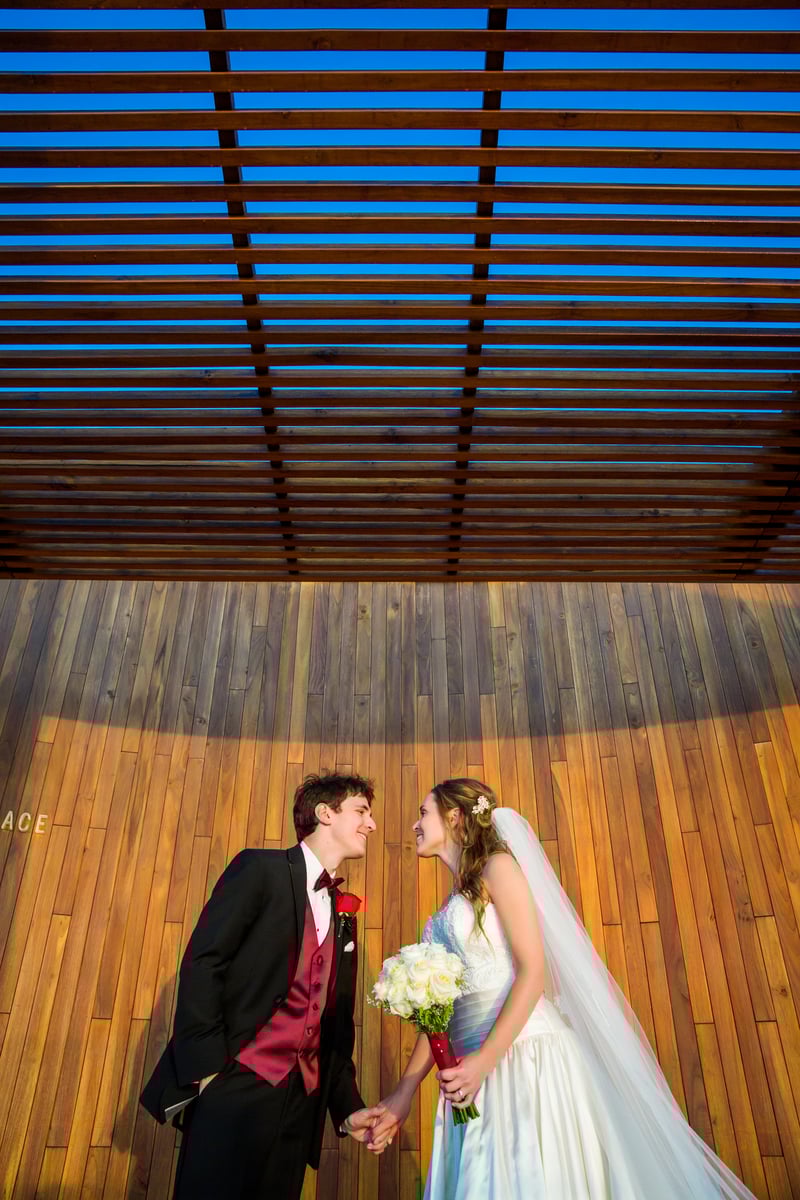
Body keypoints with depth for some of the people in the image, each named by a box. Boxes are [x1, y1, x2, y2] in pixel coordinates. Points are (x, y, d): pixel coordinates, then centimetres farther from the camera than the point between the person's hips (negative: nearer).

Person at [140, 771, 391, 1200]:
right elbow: (201, 962, -12)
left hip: (301, 1100, 6)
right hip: (236, 1085, -6)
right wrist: (206, 1068, -16)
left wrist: (347, 1109, 10)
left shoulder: (344, 916, 16)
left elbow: (337, 1022, 17)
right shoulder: (261, 869, -5)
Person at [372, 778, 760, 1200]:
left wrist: (484, 1060, -20)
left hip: (526, 1058, -7)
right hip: (472, 1072, 7)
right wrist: (404, 1091, 10)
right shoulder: (450, 907, 17)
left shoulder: (498, 866, -6)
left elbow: (533, 972, -14)